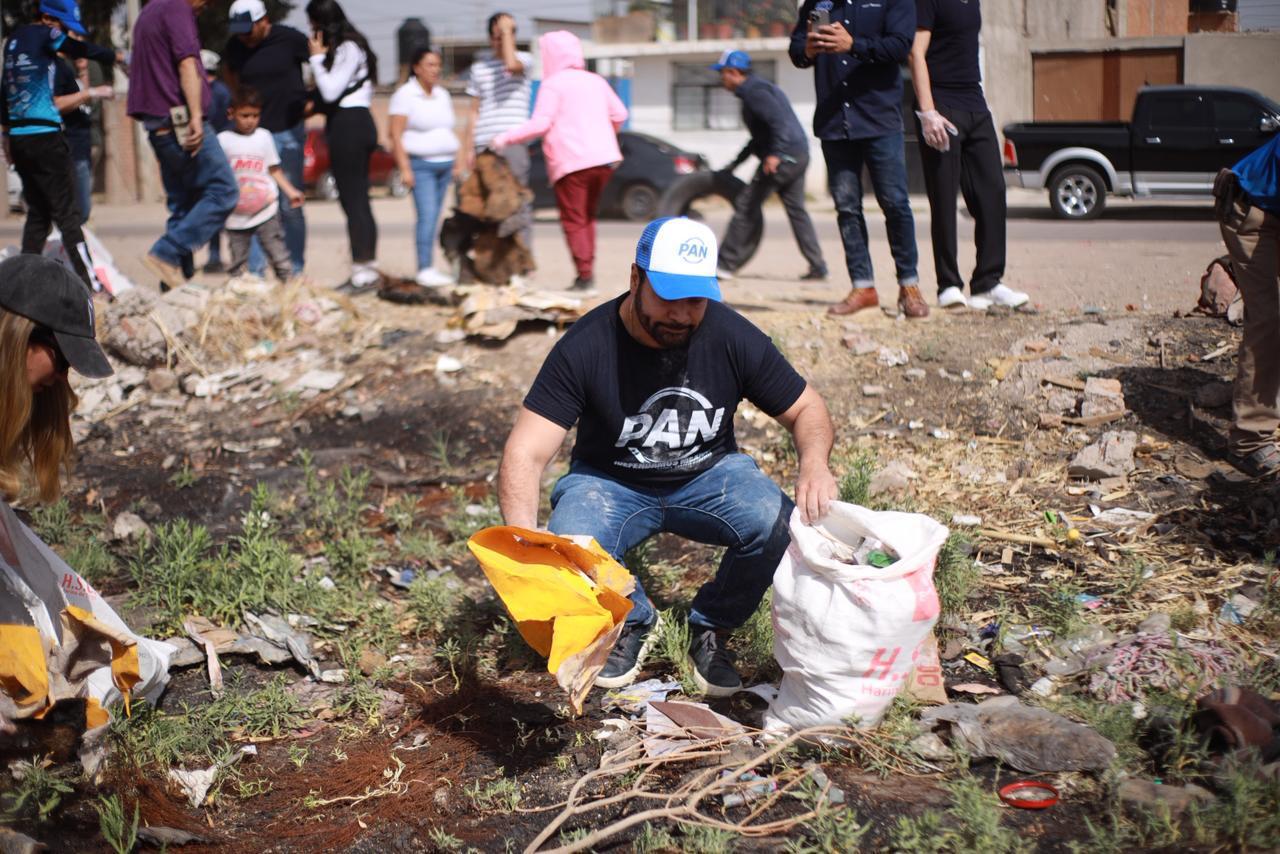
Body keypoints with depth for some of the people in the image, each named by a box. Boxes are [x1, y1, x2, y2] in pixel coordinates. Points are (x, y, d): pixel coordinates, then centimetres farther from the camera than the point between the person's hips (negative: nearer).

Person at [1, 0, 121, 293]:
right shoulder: (44, 33, -6)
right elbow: (83, 50, -1)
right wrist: (117, 56, 16)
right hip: (44, 137, -8)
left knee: (37, 212, 13)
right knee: (67, 212, -7)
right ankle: (89, 283, -9)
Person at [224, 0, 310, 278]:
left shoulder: (289, 38, -8)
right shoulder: (235, 46, 2)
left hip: (289, 131, -3)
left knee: (290, 206, 1)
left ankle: (295, 270, 11)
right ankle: (255, 270, 0)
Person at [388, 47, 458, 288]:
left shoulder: (442, 94, 15)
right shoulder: (405, 95, -5)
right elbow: (395, 134, -9)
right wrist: (405, 169, -15)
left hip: (445, 163, 6)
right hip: (420, 164, -6)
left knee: (433, 217, 4)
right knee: (427, 215, -15)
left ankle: (428, 270, 7)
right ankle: (425, 270, -17)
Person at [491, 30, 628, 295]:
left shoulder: (553, 84, -4)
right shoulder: (596, 81, 15)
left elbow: (540, 124, -12)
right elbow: (619, 114, 17)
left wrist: (505, 139, -4)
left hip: (571, 162, -6)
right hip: (604, 157, 6)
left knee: (574, 221, 1)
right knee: (587, 217, 18)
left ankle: (585, 278, -5)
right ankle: (587, 275, 14)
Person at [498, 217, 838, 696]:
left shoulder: (732, 337, -15)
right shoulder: (586, 347, -21)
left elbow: (807, 409, -3)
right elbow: (525, 454, -25)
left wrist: (814, 464, -28)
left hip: (708, 476, 2)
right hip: (610, 481, -1)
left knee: (780, 527, -29)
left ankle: (711, 630, 1)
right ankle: (632, 623, 4)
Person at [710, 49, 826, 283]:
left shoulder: (753, 91, -9)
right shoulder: (756, 88, 24)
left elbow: (778, 119, -24)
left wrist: (775, 154, -33)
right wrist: (735, 163, 34)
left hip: (783, 155, -10)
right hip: (799, 154, 10)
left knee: (746, 207, -4)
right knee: (796, 210, 11)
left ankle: (726, 264, -1)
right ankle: (817, 266, 8)